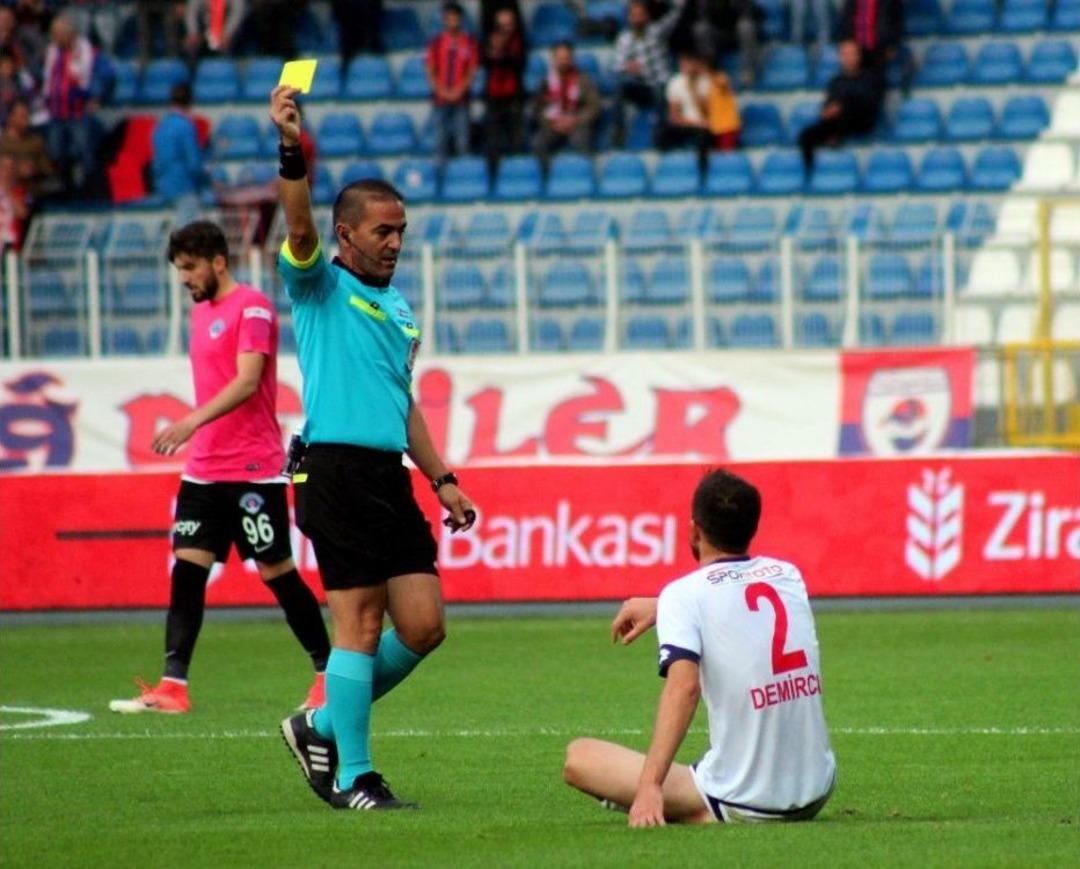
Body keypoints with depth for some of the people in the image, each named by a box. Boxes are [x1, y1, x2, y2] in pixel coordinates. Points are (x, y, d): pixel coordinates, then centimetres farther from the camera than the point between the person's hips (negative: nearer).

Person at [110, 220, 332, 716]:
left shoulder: (251, 308, -11)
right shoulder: (201, 311, 15)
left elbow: (246, 383, -23)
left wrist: (192, 422, -32)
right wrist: (193, 433, 17)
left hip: (253, 469, -8)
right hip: (204, 467, 8)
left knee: (277, 571, -1)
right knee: (187, 568, -2)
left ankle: (330, 674, 12)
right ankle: (173, 687, -6)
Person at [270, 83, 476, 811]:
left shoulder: (400, 309, 22)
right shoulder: (321, 287, 1)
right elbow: (300, 228, -18)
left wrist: (443, 478, 22)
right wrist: (292, 152, -34)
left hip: (392, 477, 7)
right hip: (338, 471, -7)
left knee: (424, 625, 3)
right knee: (360, 621, -8)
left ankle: (322, 725, 19)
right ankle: (352, 778, -1)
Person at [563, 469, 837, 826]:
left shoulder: (684, 595, -10)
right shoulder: (788, 575, 7)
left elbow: (684, 686, -25)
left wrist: (649, 785, -30)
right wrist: (660, 608, 30)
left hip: (741, 805, -7)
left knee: (579, 757, 0)